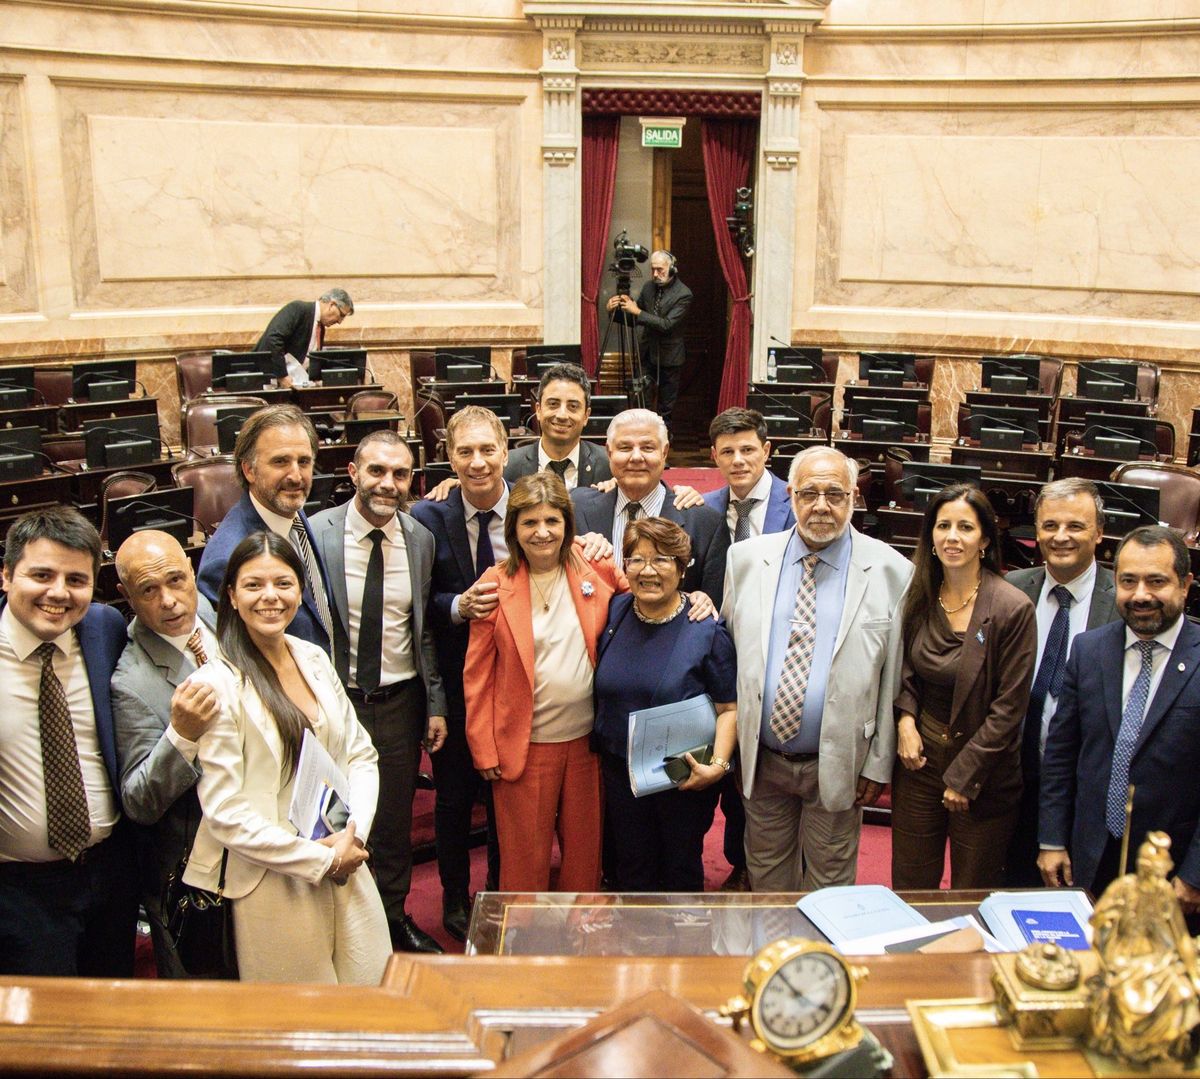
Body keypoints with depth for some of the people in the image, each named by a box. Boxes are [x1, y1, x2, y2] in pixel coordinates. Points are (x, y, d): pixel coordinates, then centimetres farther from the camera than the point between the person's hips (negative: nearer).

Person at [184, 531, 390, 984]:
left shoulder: (314, 659, 6)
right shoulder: (217, 684, -13)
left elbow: (361, 755, 10)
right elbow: (225, 814, -15)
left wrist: (353, 835, -6)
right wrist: (318, 859, -13)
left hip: (347, 869, 6)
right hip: (274, 885, -5)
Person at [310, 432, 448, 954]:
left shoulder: (420, 539, 1)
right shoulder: (316, 533, -11)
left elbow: (425, 629, 8)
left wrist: (436, 704, 6)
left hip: (401, 700, 3)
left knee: (396, 819, 16)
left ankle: (394, 916, 36)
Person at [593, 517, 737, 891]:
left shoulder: (708, 631, -12)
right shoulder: (613, 614, -1)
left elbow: (729, 707, -10)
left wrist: (718, 764, -21)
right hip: (619, 773, 3)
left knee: (681, 872, 15)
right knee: (630, 872, 16)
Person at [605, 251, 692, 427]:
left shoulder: (683, 294, -15)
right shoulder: (648, 287, 3)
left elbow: (667, 324, -24)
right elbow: (634, 319, 10)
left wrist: (637, 312, -26)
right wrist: (616, 310, -10)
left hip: (668, 355, -5)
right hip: (647, 351, 5)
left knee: (666, 405, 6)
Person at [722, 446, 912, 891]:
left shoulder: (891, 571, -8)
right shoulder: (746, 558, -2)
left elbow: (894, 679, -5)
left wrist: (879, 764, -4)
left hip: (837, 766, -2)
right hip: (761, 759, 2)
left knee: (829, 881, 14)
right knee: (766, 875, 19)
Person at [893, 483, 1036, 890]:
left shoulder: (1012, 608, -15)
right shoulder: (918, 596, -1)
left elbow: (1008, 707, -13)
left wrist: (963, 776, -12)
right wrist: (905, 717, -6)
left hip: (983, 771, -4)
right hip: (920, 754, 4)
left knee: (973, 892, 12)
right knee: (910, 886, 14)